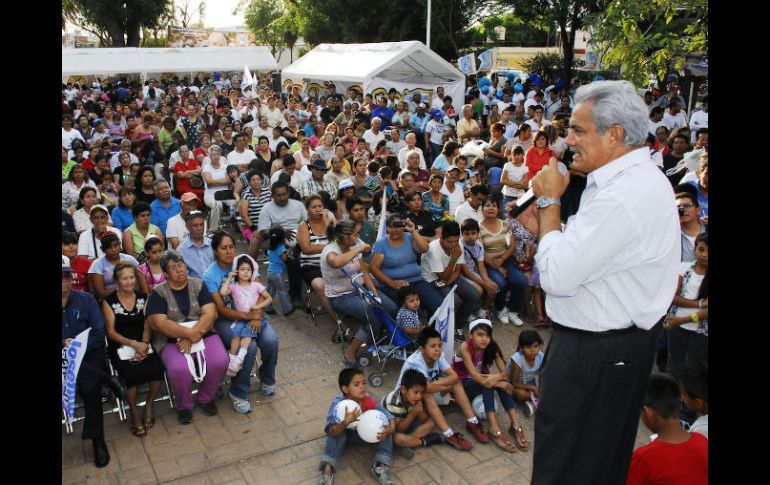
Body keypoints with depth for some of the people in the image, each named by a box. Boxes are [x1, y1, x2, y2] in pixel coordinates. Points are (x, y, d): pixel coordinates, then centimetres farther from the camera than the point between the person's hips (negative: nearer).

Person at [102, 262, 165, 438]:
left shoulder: (143, 297, 9)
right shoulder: (109, 301, 1)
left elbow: (147, 326, 5)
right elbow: (111, 331, -4)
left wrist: (143, 344, -13)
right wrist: (133, 343, -17)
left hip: (142, 344, 2)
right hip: (119, 346, -2)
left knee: (158, 368, -27)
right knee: (132, 373, -31)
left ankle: (149, 405, 1)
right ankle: (134, 412, -6)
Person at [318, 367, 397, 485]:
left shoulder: (370, 402, -25)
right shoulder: (337, 404, -32)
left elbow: (390, 418, -23)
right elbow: (332, 432, -42)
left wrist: (390, 428, -46)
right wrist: (345, 422, -62)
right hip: (344, 434, -2)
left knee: (386, 428, -21)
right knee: (336, 433, -34)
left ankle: (381, 466, -19)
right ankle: (328, 468, -27)